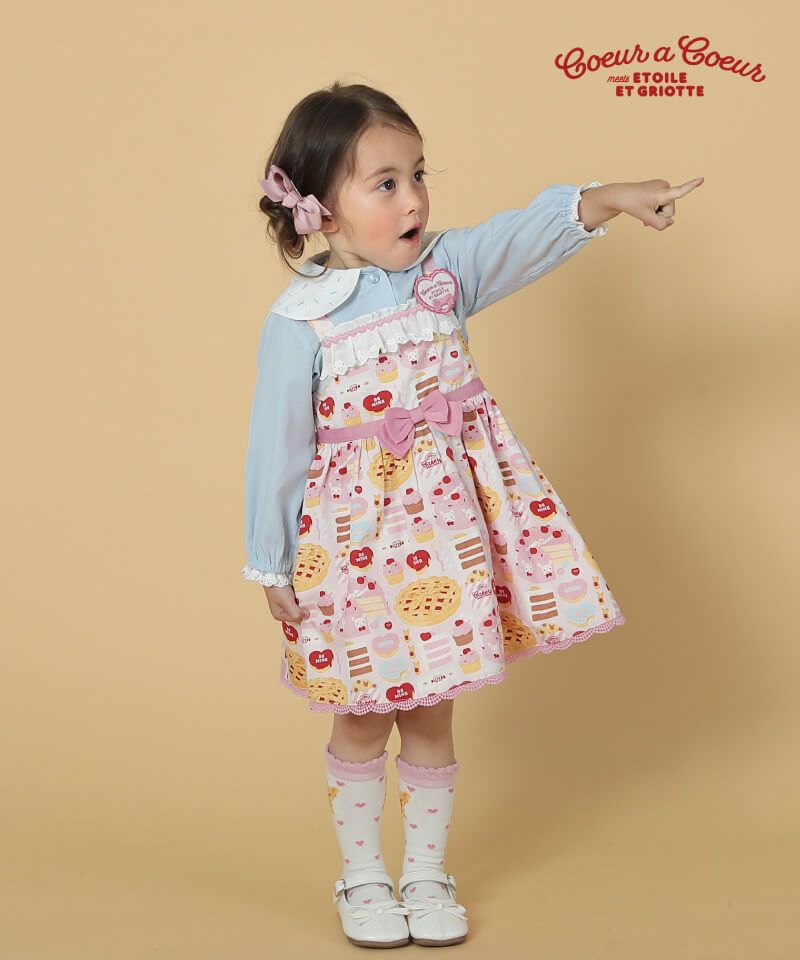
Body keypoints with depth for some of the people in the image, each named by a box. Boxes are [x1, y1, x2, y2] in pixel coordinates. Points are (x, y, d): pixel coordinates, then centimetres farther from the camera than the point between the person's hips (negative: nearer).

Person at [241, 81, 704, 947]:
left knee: (431, 714, 14)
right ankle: (362, 876, 32)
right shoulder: (299, 322, -14)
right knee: (362, 718, 13)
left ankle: (427, 870, 32)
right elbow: (276, 449, -10)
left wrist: (609, 198, -34)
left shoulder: (444, 269, -3)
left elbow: (530, 232, -15)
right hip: (354, 537, -3)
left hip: (445, 531, 3)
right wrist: (272, 568, -5)